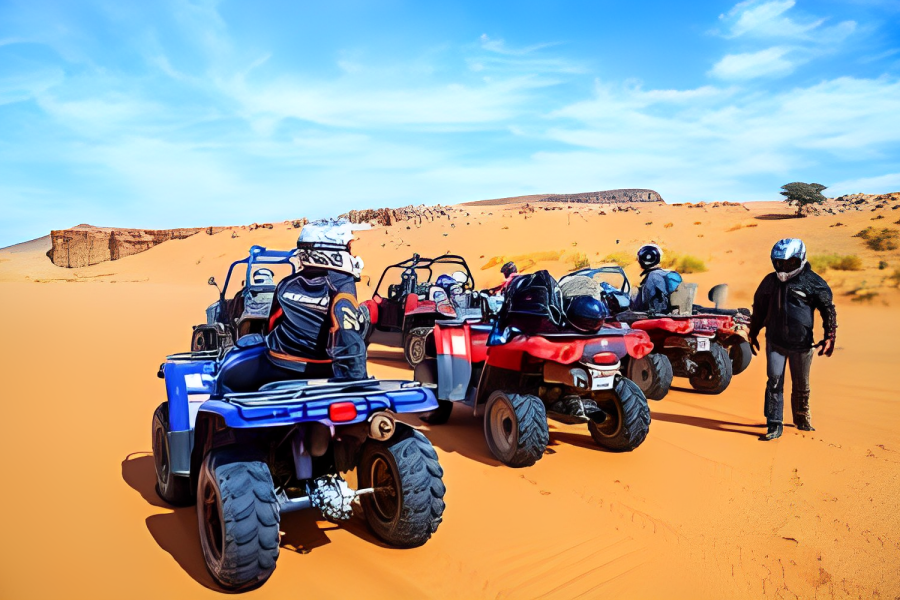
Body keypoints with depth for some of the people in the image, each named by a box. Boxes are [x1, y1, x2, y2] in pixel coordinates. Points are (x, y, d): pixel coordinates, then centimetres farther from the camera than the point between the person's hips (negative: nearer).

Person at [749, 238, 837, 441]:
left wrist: (829, 337, -6)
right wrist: (753, 333, 21)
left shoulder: (813, 282, -4)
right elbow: (759, 308, 18)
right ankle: (774, 426, -2)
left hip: (801, 344, -1)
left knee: (801, 385, 13)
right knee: (774, 382, -7)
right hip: (775, 342, 2)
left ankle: (802, 419, 35)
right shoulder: (770, 281, 6)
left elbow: (829, 310, 0)